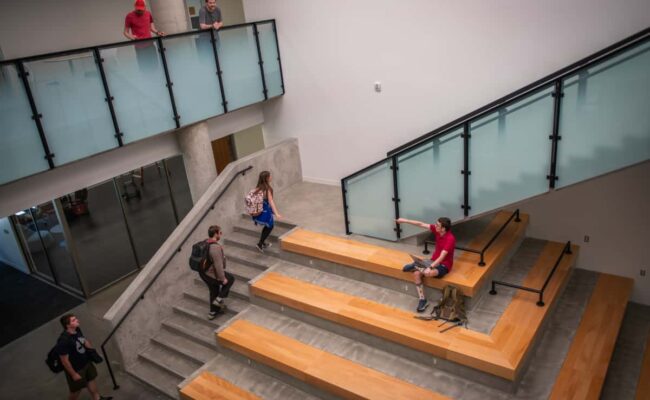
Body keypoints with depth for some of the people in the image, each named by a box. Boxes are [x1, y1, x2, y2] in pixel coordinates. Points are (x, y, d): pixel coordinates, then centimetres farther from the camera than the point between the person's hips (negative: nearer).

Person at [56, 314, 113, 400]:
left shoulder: (77, 330, -12)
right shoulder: (63, 341, -36)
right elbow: (65, 361, -27)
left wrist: (91, 350, 4)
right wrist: (73, 374, -19)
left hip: (86, 362, 8)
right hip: (76, 369, -8)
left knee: (91, 379, 26)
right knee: (76, 390, 14)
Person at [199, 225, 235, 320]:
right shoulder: (216, 247, -30)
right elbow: (218, 265, -28)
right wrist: (223, 278, -17)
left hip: (203, 273, 8)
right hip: (213, 275, -8)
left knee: (214, 292, 26)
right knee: (230, 278, 18)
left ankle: (213, 312, 40)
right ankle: (219, 299, 16)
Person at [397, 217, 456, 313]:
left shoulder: (450, 239, -27)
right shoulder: (437, 229, -6)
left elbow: (441, 257, -33)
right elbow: (421, 224, 1)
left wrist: (430, 268, -42)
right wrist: (405, 221, 0)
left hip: (444, 265, -7)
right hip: (434, 261, 7)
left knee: (428, 273, -38)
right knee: (416, 273, -17)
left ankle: (415, 266, -5)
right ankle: (422, 300, -9)